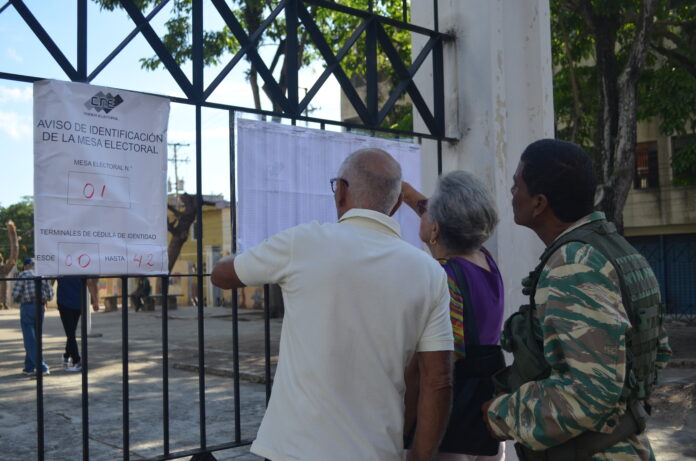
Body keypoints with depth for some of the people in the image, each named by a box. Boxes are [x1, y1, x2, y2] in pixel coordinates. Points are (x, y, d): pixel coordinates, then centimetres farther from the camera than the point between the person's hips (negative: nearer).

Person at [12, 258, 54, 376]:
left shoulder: (23, 275, -2)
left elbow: (15, 294, -8)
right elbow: (50, 293, 3)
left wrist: (20, 300, 14)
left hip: (27, 307, -4)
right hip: (40, 307, 4)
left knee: (30, 340, -2)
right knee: (34, 338, 15)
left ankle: (42, 367, -10)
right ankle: (29, 367, 17)